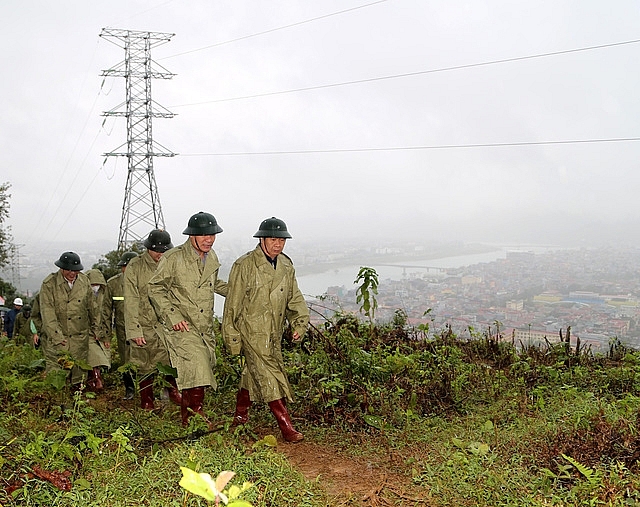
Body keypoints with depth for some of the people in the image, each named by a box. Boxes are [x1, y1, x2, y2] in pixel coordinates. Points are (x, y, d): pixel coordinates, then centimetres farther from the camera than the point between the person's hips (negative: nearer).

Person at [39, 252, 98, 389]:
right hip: (57, 336, -3)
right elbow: (47, 313, -10)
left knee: (80, 371, 8)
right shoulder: (49, 284, -7)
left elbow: (92, 307, 15)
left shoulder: (84, 281, 6)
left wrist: (94, 328, 18)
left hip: (81, 337, 3)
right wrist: (57, 337, -14)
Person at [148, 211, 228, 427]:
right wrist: (172, 316, -15)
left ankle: (188, 416, 29)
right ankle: (194, 415, -3)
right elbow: (155, 288, -5)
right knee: (196, 368, -19)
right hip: (183, 327, -6)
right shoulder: (173, 258, -11)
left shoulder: (212, 258, 8)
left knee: (203, 371, 11)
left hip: (205, 327, 6)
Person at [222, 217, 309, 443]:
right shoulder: (244, 265, -13)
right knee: (269, 377, -8)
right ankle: (286, 428, -2)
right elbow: (233, 304, -10)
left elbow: (294, 298, 13)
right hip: (252, 333, -6)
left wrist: (300, 322, -1)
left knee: (254, 374, 18)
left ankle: (240, 416, 36)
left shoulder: (286, 265, 6)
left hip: (274, 334, 7)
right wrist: (232, 337, -8)